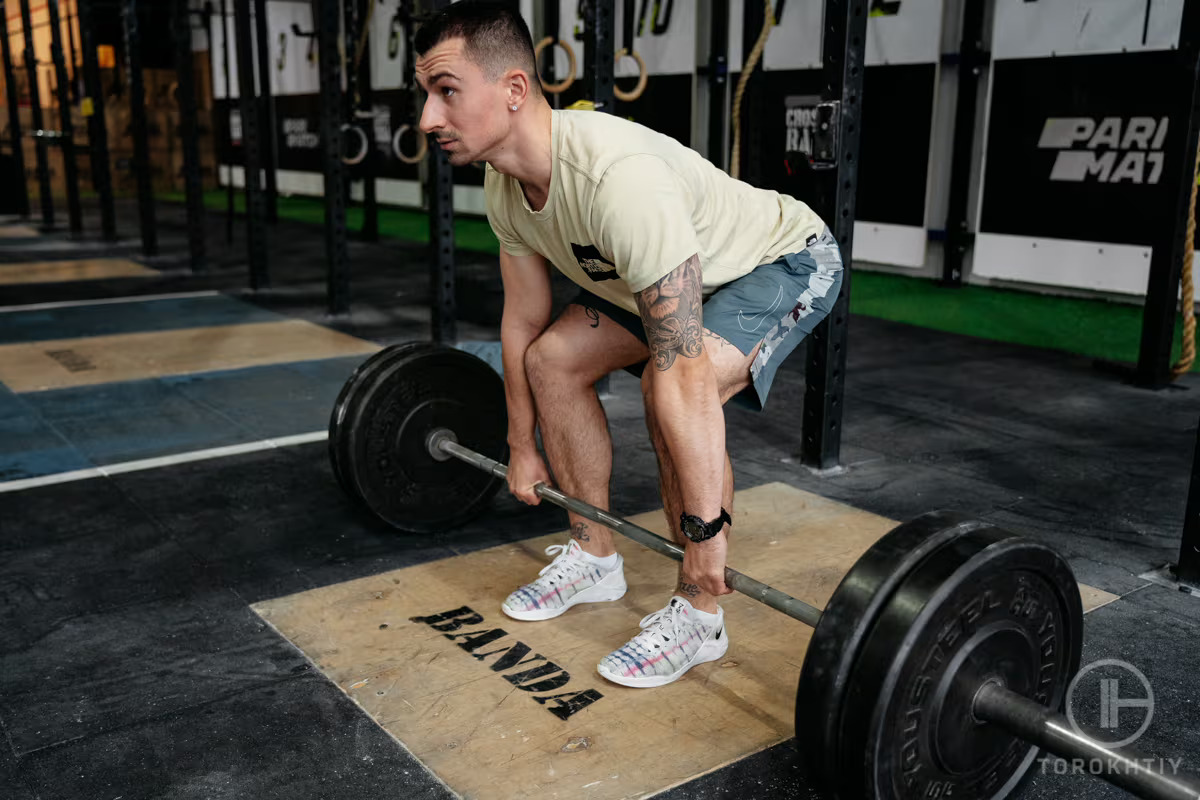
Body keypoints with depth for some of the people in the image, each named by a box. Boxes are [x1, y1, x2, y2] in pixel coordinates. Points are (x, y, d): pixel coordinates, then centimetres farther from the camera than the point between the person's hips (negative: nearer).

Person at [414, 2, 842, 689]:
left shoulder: (617, 177, -41)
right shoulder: (506, 186, -13)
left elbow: (684, 373, -41)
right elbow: (523, 320, 2)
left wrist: (707, 539, -36)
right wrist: (523, 448, 10)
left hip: (786, 261, -8)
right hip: (669, 271, 8)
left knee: (673, 390, -31)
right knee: (553, 360, 0)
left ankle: (698, 614, -10)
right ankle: (594, 559, 16)